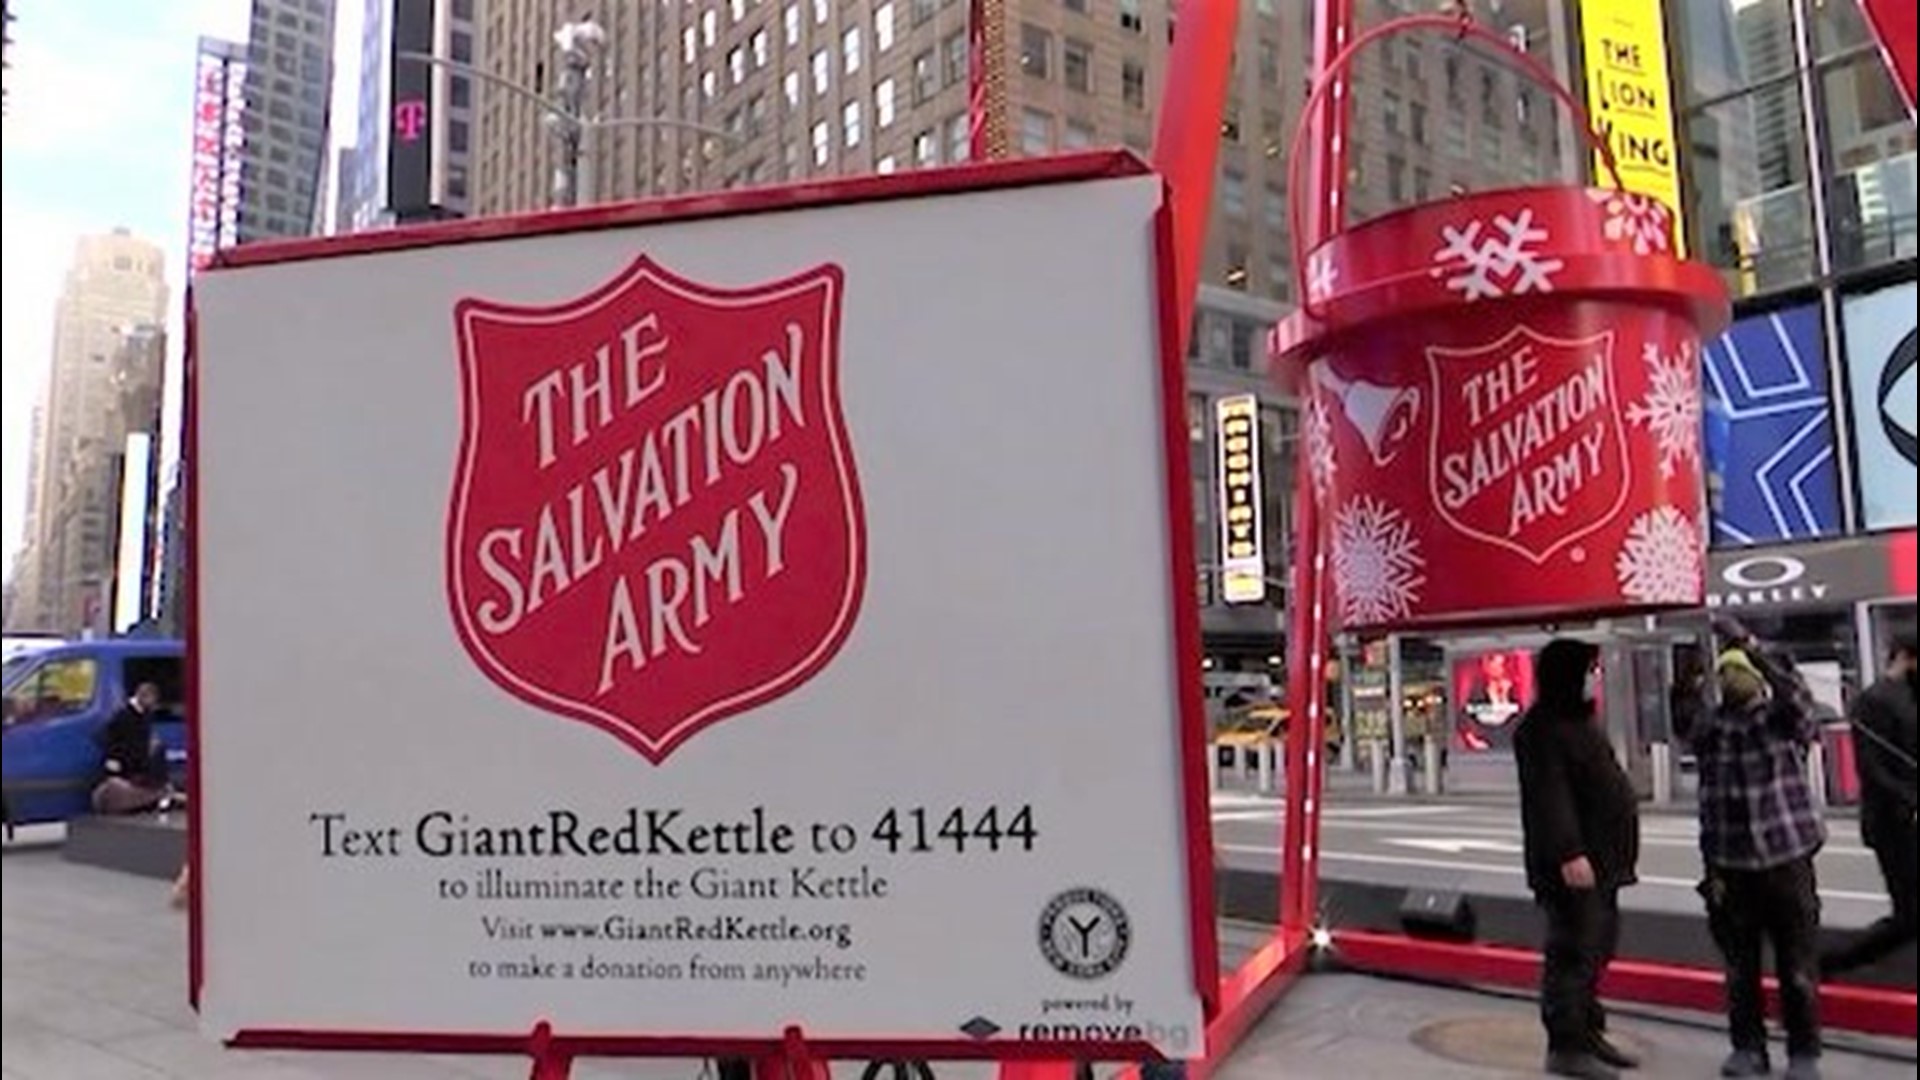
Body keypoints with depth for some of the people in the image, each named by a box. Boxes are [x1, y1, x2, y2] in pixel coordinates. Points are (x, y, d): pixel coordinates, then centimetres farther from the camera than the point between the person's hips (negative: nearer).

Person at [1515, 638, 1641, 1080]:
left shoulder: (1581, 721, 18)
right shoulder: (1542, 729, -15)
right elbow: (1549, 796, -22)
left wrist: (1617, 856, 24)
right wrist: (1568, 853, -28)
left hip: (1602, 862, 10)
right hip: (1573, 865, -10)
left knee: (1596, 951, 16)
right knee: (1573, 952, -7)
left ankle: (1589, 1033, 27)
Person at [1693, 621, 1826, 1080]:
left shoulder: (1783, 719, -3)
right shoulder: (1710, 731, 6)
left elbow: (1796, 694, -29)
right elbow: (1708, 802, 7)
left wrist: (1751, 646, -34)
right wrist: (1711, 868, 4)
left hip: (1787, 860, -3)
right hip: (1733, 866, 3)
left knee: (1798, 966, 4)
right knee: (1740, 965, 10)